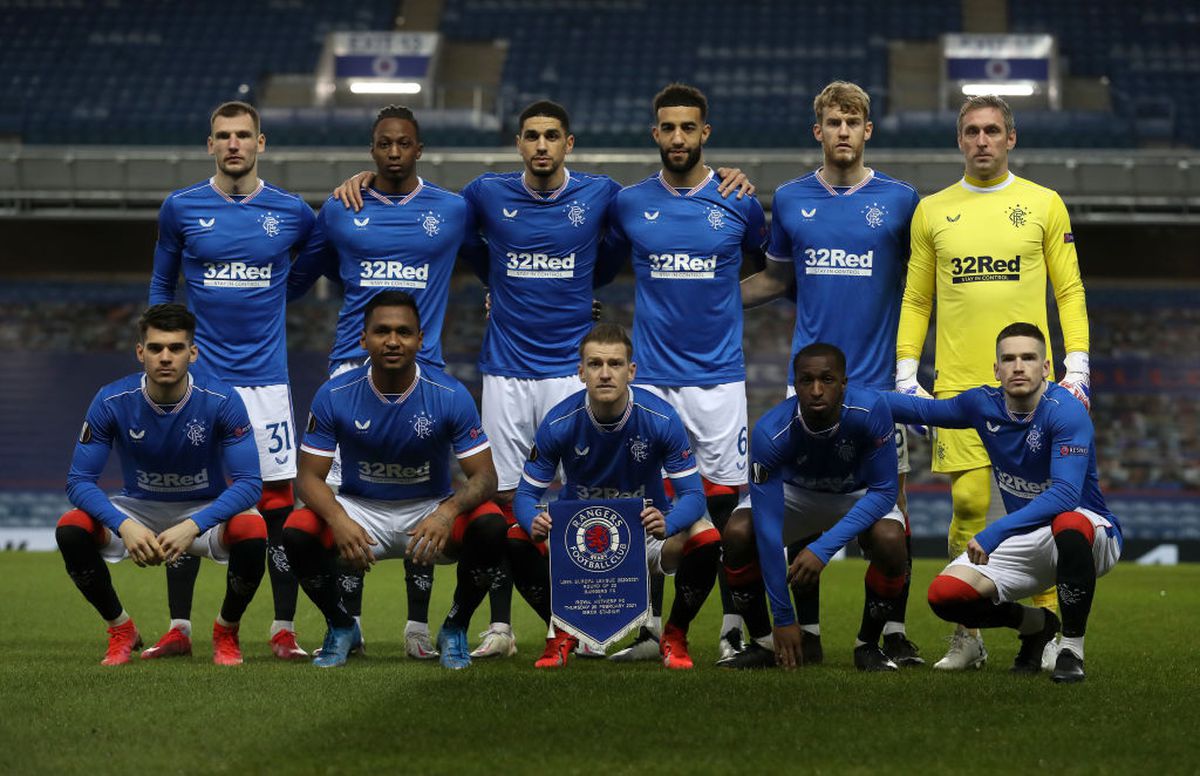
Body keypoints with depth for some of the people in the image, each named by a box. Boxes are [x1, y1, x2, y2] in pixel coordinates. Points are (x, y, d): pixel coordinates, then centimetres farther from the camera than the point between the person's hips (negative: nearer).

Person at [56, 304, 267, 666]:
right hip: (137, 510, 1)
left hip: (205, 510, -1)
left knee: (252, 531, -34)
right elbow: (79, 481, -17)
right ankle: (121, 631, -3)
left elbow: (248, 483, -23)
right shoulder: (112, 401, -18)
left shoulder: (222, 401, -22)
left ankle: (227, 632, -5)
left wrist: (192, 527, -39)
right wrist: (124, 525, -37)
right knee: (71, 528, -27)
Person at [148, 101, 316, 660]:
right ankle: (179, 628, 10)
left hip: (265, 378, 0)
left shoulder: (292, 213, 2)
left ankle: (283, 630, 5)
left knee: (278, 503, -2)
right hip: (198, 377, 0)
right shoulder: (181, 208, 3)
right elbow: (162, 283, 13)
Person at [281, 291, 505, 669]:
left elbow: (484, 477, -16)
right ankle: (341, 627, 1)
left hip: (431, 509, 0)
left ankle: (455, 630, -3)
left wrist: (447, 513, -38)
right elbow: (310, 476, -11)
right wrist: (338, 520, -33)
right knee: (297, 532, -29)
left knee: (491, 526, -30)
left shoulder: (451, 395, -15)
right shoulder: (334, 396, -13)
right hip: (360, 510, 1)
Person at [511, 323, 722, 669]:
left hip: (646, 525, -1)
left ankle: (675, 637, -2)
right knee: (518, 542, -27)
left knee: (706, 540, -30)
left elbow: (692, 494, -20)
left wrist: (667, 524, -44)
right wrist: (534, 522, -39)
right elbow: (526, 494, -14)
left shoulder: (661, 417, -22)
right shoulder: (559, 422, -19)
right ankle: (561, 635, 1)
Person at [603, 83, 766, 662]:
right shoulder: (628, 204, 3)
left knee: (726, 500, -1)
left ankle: (733, 627, 6)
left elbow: (767, 263, 18)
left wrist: (727, 296, 7)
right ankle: (645, 627, 8)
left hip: (718, 375, -1)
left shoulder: (740, 203, 1)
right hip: (651, 375, 1)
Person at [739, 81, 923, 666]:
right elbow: (776, 278, 18)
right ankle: (807, 630, 9)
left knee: (889, 505, -2)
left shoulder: (899, 199, 2)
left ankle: (894, 632, 5)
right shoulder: (790, 199, 7)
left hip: (879, 375, -1)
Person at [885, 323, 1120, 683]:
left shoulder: (1066, 411, -24)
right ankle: (1036, 625, 16)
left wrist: (992, 534, -41)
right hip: (1025, 540, 6)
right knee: (945, 594, -14)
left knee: (1070, 525, -42)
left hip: (1093, 534, -6)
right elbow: (924, 409, 16)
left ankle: (1072, 649, -22)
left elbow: (1065, 495, -35)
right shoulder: (984, 404, -4)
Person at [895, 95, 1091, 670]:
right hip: (958, 385, 1)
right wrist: (906, 376, 6)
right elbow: (915, 300, 14)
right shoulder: (932, 211, 11)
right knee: (968, 504, -4)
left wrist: (1077, 369, -2)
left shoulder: (1044, 205, 7)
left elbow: (1070, 292, 8)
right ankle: (967, 636, 5)